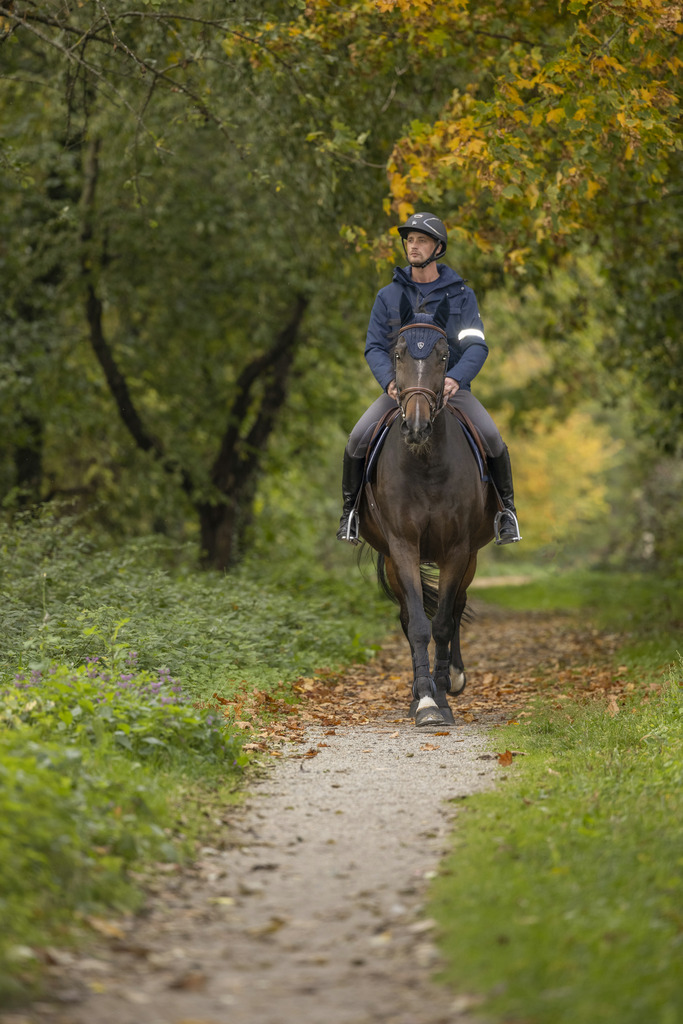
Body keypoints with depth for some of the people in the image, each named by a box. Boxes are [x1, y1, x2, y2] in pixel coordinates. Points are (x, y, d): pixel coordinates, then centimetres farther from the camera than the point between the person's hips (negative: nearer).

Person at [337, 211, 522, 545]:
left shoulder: (461, 295, 2)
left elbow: (476, 345, -8)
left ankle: (507, 508, -1)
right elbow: (374, 347, 1)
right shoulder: (388, 296, 5)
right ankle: (351, 506, 3)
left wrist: (456, 378, -29)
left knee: (492, 439, -23)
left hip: (450, 387, -1)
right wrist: (389, 380, -21)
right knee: (358, 439, -21)